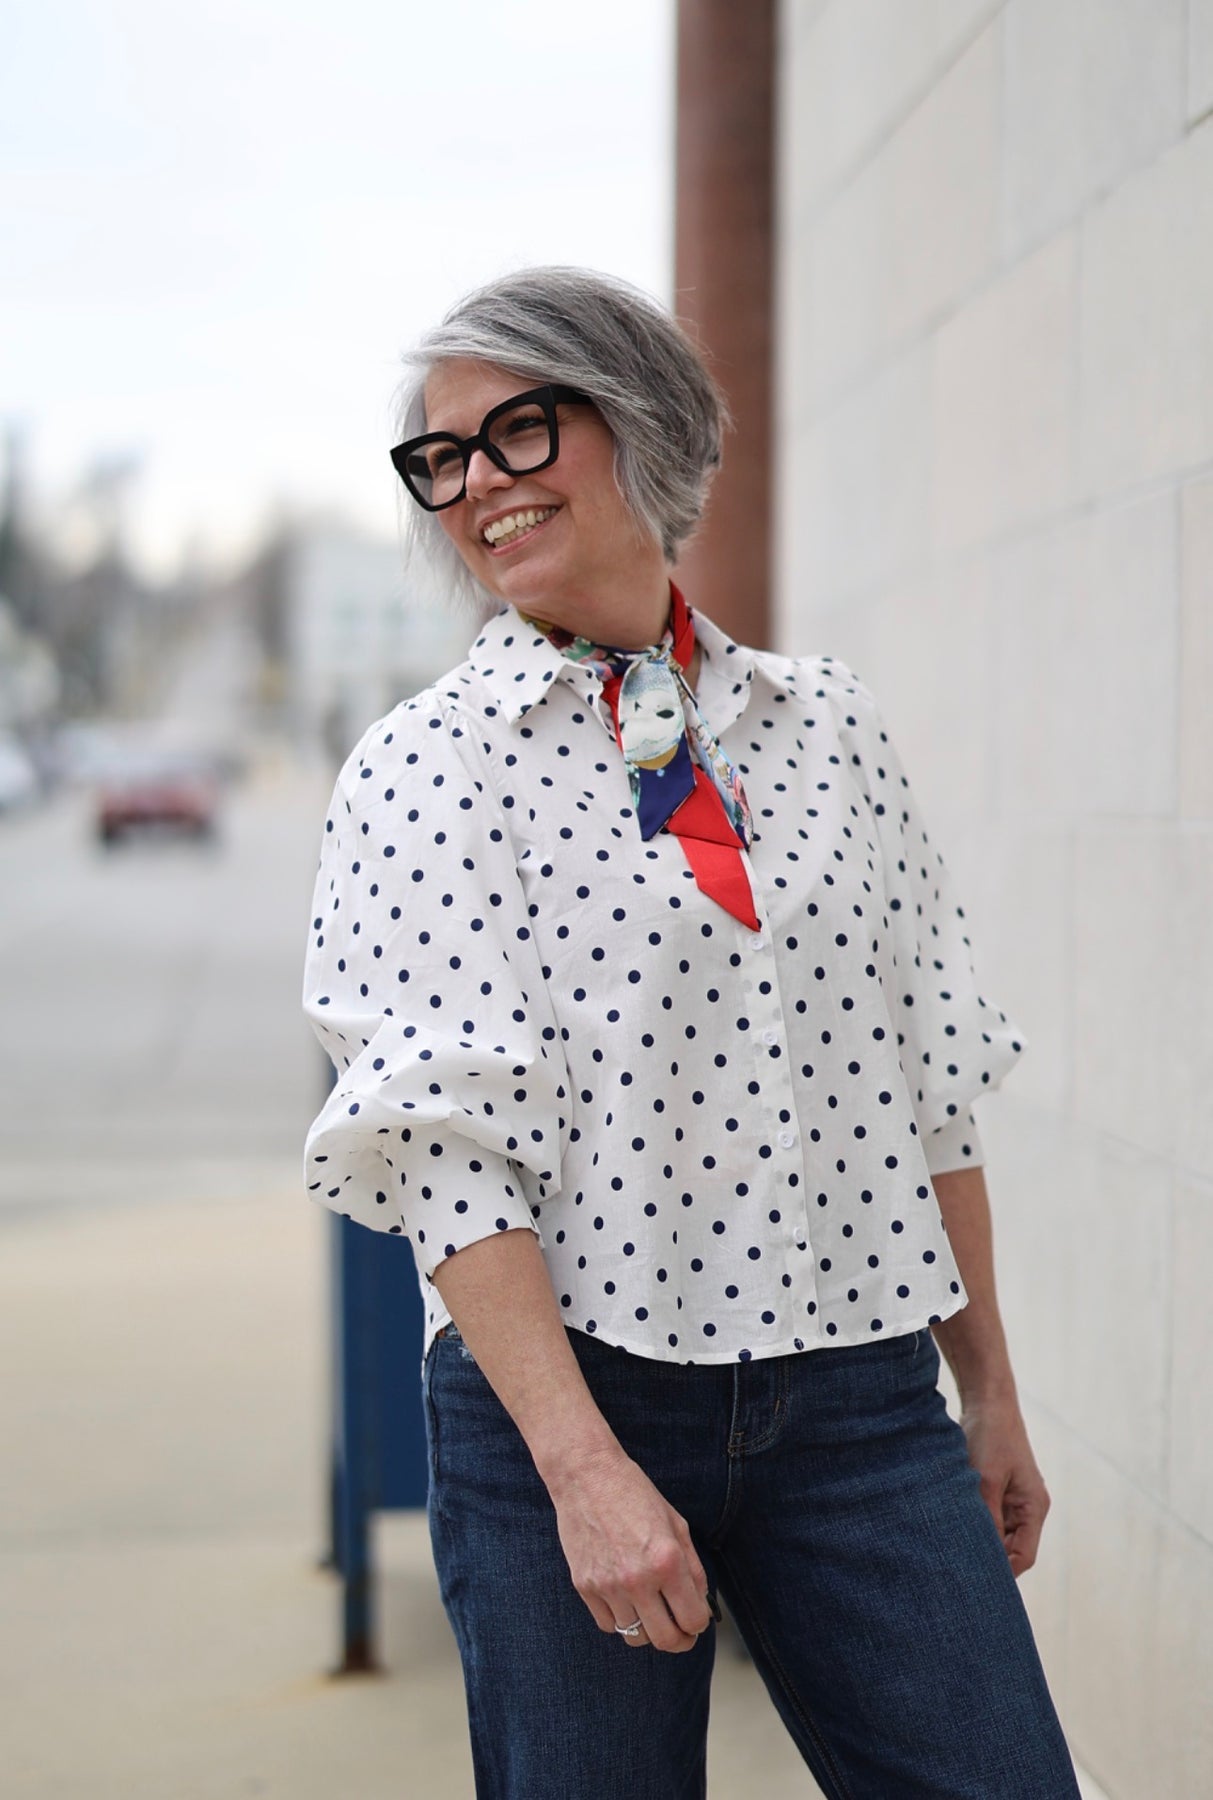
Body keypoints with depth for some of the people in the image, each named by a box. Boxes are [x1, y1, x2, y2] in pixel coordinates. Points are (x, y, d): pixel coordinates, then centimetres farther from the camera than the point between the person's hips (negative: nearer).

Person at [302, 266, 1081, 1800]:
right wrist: (584, 1468, -19)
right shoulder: (417, 770, -2)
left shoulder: (823, 724, 9)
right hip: (560, 1390, -2)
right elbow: (441, 1145, -10)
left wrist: (988, 1392, 14)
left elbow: (930, 1084, 12)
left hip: (857, 1398, 3)